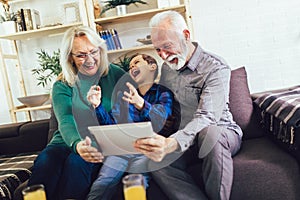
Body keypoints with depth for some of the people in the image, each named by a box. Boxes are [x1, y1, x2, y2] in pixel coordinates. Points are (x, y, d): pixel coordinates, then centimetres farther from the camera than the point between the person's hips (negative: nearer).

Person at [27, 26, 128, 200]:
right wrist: (77, 145, -36)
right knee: (45, 161, -29)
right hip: (69, 142, 2)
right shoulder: (62, 86, 4)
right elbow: (66, 122, -13)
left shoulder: (116, 74, 4)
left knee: (76, 162, -32)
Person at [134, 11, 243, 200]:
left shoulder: (216, 68, -15)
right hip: (183, 138, 5)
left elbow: (206, 118, -29)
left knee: (208, 133, -40)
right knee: (154, 159, -25)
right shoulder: (167, 68, 8)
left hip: (221, 133, -4)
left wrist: (172, 143, -47)